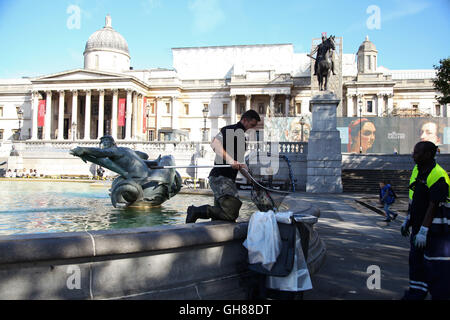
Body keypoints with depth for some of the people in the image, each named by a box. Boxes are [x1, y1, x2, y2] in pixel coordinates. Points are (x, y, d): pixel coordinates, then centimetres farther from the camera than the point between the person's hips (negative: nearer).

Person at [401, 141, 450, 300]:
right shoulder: (417, 170, 8)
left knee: (437, 268, -2)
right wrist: (407, 220, 18)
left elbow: (433, 206, -24)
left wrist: (423, 231, -25)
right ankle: (416, 293, 31)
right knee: (416, 260, 18)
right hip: (419, 226, 10)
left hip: (435, 229, -10)